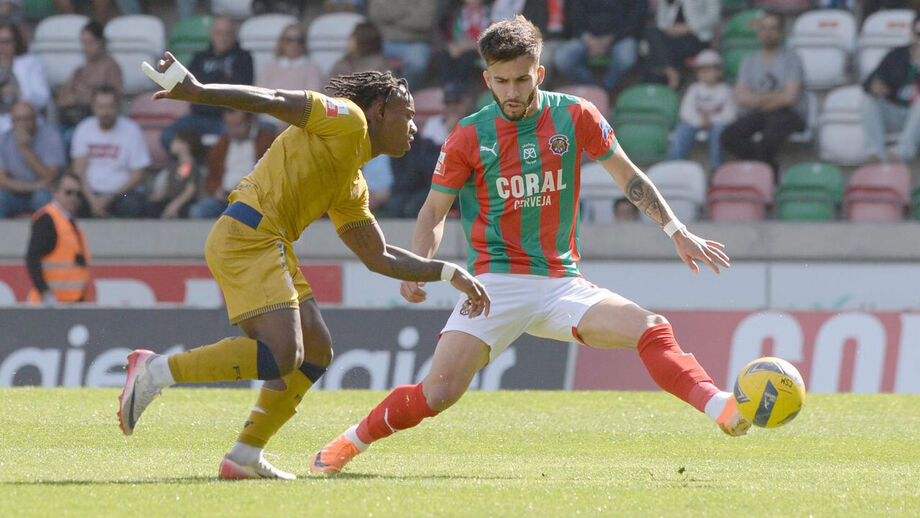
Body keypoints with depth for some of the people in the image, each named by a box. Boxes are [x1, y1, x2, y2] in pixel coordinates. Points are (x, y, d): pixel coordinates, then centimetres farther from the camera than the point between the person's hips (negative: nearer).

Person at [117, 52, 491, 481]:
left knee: (316, 352, 11)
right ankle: (156, 371, -18)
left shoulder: (352, 187, 27)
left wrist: (449, 273, 28)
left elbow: (381, 258, 31)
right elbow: (274, 102, -9)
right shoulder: (347, 119, 1)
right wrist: (198, 93, -22)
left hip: (270, 249, 10)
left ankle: (245, 456, 10)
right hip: (247, 236, -10)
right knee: (282, 356, -21)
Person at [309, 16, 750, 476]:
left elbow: (629, 178, 12)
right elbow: (434, 212, 6)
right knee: (439, 392, -15)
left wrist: (678, 233, 8)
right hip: (496, 282, -2)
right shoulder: (468, 138, -3)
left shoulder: (575, 117, 1)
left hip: (561, 281, 2)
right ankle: (350, 442, 5)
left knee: (652, 331, -20)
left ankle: (722, 410, -26)